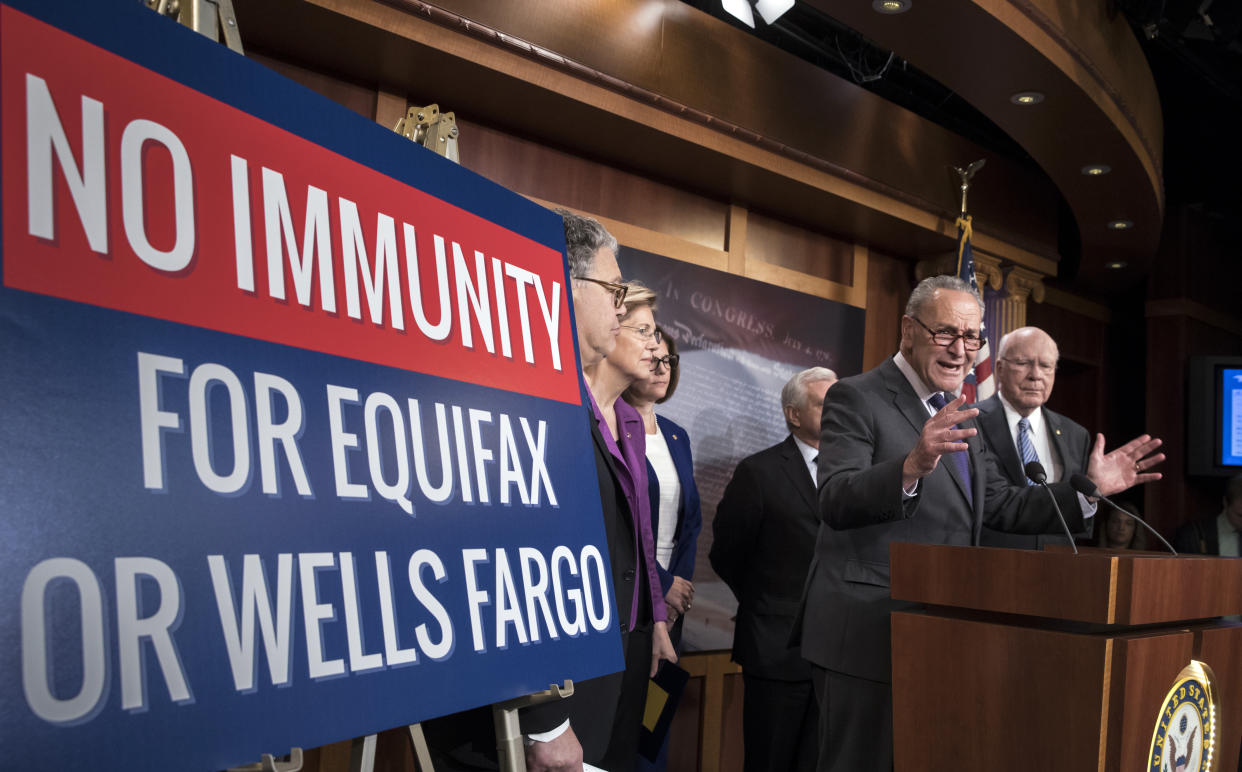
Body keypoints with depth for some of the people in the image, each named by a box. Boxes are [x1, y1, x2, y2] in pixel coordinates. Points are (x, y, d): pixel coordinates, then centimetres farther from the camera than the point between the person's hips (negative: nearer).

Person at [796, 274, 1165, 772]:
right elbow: (835, 503, -22)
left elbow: (1000, 507, 17)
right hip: (866, 637, -8)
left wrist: (1090, 488, 7)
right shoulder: (856, 399, -8)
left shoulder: (961, 415, 17)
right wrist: (912, 466, -38)